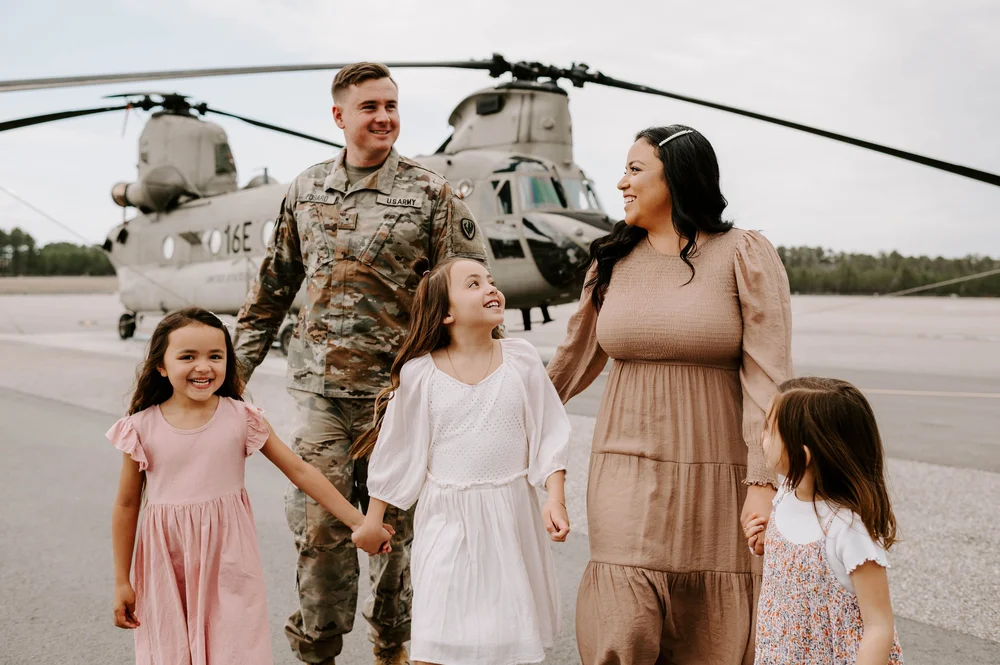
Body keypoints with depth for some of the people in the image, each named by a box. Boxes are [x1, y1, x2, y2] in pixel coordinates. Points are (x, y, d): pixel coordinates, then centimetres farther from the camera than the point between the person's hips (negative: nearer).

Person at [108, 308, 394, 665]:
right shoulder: (142, 428, -5)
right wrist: (122, 582, 7)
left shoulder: (241, 418, -6)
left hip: (229, 565, 0)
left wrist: (359, 522, -5)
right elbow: (127, 505, 4)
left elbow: (299, 471, -3)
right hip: (167, 568, 1)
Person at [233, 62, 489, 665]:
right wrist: (239, 365, 16)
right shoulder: (306, 191, 9)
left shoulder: (431, 192, -2)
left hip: (398, 389, -2)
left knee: (394, 525, 9)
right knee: (319, 526, -1)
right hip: (321, 388, 2)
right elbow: (275, 285, 17)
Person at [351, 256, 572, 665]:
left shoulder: (521, 360, -1)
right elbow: (396, 450, 5)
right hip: (447, 519, -1)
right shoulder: (419, 373, -4)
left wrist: (555, 499, -8)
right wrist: (372, 520, 11)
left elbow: (549, 434, 3)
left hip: (511, 514, 1)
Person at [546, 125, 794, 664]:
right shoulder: (613, 260, 8)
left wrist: (764, 483, -16)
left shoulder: (745, 256, -3)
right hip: (629, 476, 3)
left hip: (717, 479, -2)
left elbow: (767, 377, -10)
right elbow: (576, 357, 17)